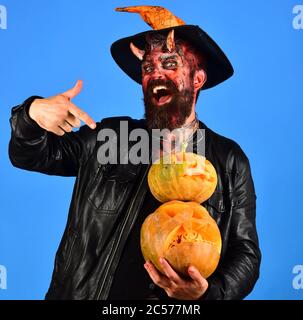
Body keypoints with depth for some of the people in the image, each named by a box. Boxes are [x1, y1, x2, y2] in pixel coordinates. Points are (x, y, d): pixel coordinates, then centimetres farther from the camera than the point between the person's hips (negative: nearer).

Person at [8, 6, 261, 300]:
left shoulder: (229, 162, -5)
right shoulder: (109, 137, -1)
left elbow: (245, 253, -3)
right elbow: (30, 156, 5)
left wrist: (209, 291, -23)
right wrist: (33, 113, -17)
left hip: (178, 303, -1)